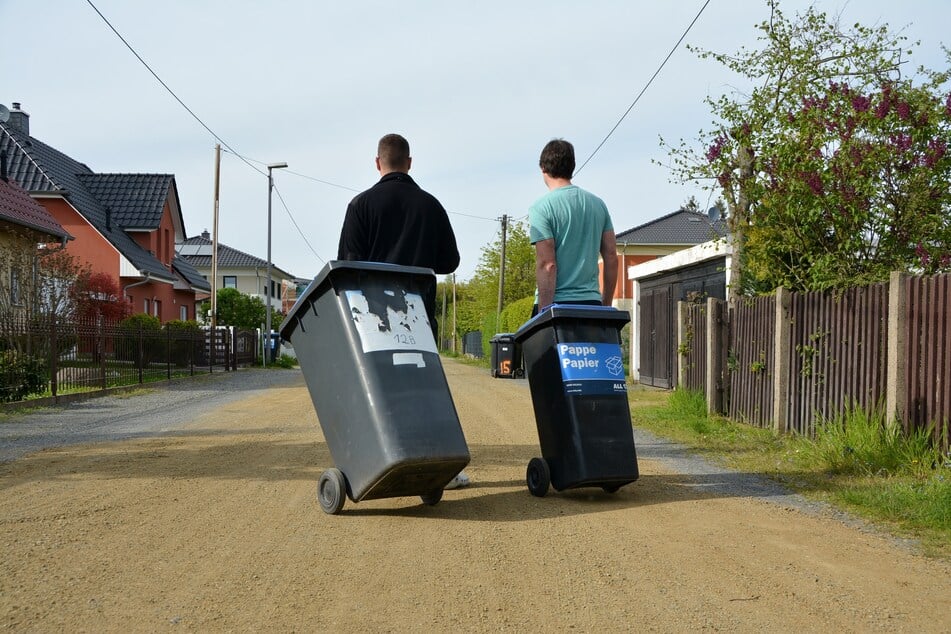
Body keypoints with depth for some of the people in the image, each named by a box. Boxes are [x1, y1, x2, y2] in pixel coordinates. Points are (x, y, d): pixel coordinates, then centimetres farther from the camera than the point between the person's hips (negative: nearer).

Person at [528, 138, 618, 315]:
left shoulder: (541, 207, -6)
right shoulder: (598, 204, 11)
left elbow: (547, 265, -13)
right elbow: (611, 258, 11)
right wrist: (606, 306, 18)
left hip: (557, 303, -5)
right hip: (592, 302, 5)